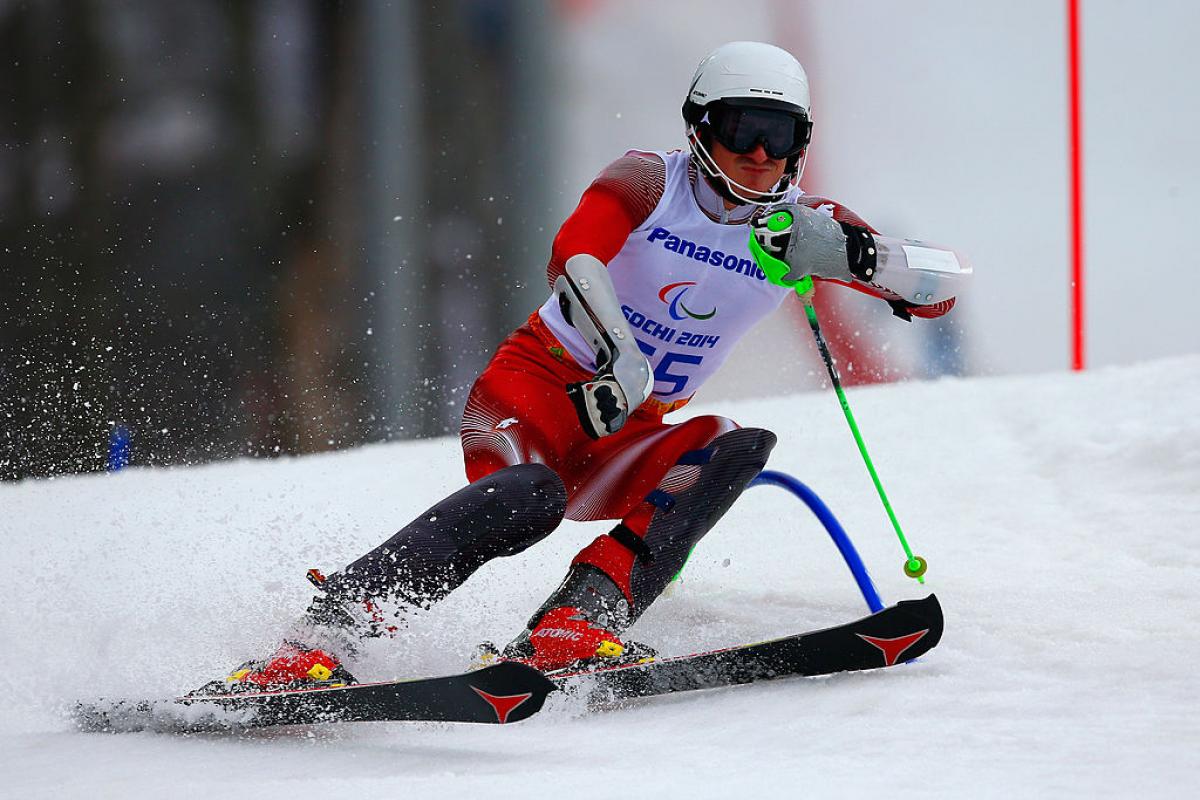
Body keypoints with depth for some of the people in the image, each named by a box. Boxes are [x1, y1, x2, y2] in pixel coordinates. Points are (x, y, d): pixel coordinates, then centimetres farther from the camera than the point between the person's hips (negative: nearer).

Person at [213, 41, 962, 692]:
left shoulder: (801, 225, 2)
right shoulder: (652, 182, -8)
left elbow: (939, 288, -3)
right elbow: (574, 257, -28)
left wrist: (855, 254, -24)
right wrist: (619, 356, -46)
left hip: (629, 437, 5)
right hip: (540, 385, -5)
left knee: (738, 448, -25)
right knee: (528, 496, -36)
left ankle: (581, 619, -36)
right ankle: (321, 637, -44)